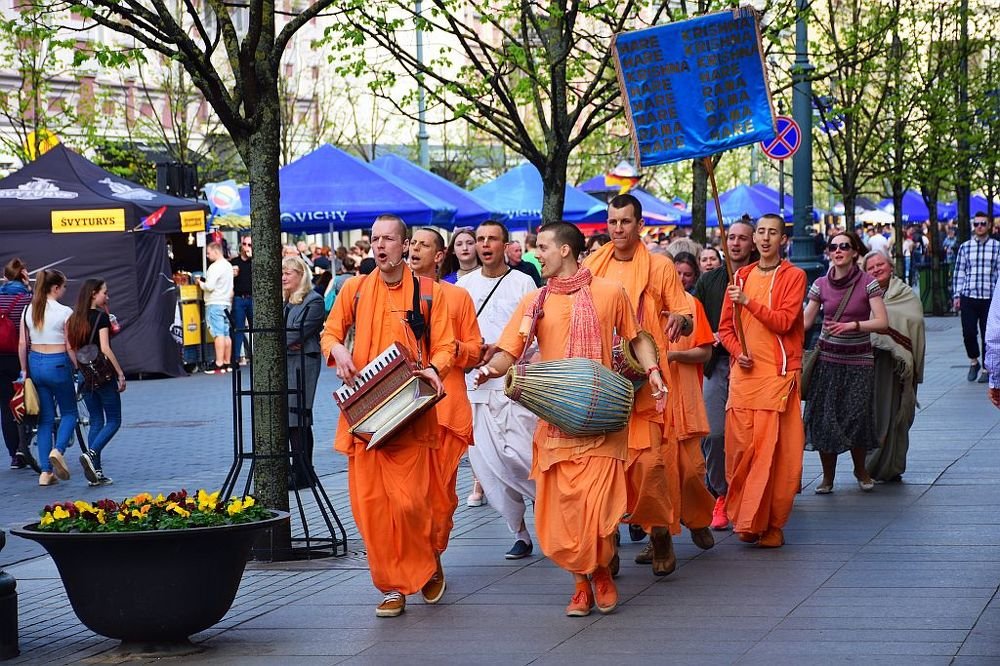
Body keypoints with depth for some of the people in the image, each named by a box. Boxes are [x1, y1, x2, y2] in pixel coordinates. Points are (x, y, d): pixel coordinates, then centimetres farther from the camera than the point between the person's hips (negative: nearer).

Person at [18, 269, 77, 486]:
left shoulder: (28, 311, 4)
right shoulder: (64, 312, -11)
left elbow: (22, 344, 6)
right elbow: (70, 347, -10)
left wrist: (24, 370, 16)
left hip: (35, 363, 5)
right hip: (58, 364, -5)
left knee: (45, 417, 10)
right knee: (69, 412, 13)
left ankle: (45, 471, 6)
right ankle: (58, 450, -15)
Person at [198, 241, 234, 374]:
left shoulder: (215, 267, -13)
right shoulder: (228, 265, 15)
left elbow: (210, 286, -19)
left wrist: (201, 283, 2)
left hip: (215, 303, -9)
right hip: (227, 302, 9)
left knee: (218, 334, -11)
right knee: (226, 334, 10)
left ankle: (219, 365, -14)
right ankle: (227, 363, 12)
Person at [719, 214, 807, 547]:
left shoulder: (793, 276, 3)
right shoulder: (741, 277, 15)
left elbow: (784, 321, -10)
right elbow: (725, 326, 17)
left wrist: (748, 301, -17)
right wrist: (737, 351, -1)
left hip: (778, 374, -4)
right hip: (744, 372, 4)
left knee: (775, 450, -8)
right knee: (740, 446, 0)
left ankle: (770, 523, -5)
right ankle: (744, 519, 11)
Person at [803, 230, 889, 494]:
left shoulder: (868, 283, -7)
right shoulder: (821, 285, 1)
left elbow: (882, 322, -13)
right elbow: (805, 321, 4)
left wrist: (852, 325, -25)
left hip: (859, 360, -2)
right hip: (827, 358, 2)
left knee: (857, 417, -2)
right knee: (824, 417, 0)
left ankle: (860, 470, 23)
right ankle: (828, 476, 14)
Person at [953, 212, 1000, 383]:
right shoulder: (965, 247, 8)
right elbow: (959, 273, 10)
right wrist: (957, 295, 5)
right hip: (968, 297, 1)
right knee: (968, 332, -5)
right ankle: (974, 362, 19)